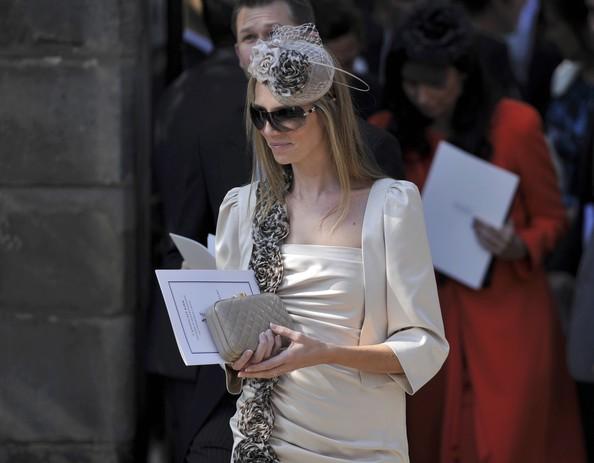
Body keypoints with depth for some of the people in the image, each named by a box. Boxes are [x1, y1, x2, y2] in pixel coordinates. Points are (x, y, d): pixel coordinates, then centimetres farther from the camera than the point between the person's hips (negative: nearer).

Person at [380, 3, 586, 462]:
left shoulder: (515, 124, -10)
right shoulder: (396, 133, 0)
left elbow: (551, 218, -1)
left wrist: (520, 248, -20)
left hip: (507, 316, -3)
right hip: (432, 315, 4)